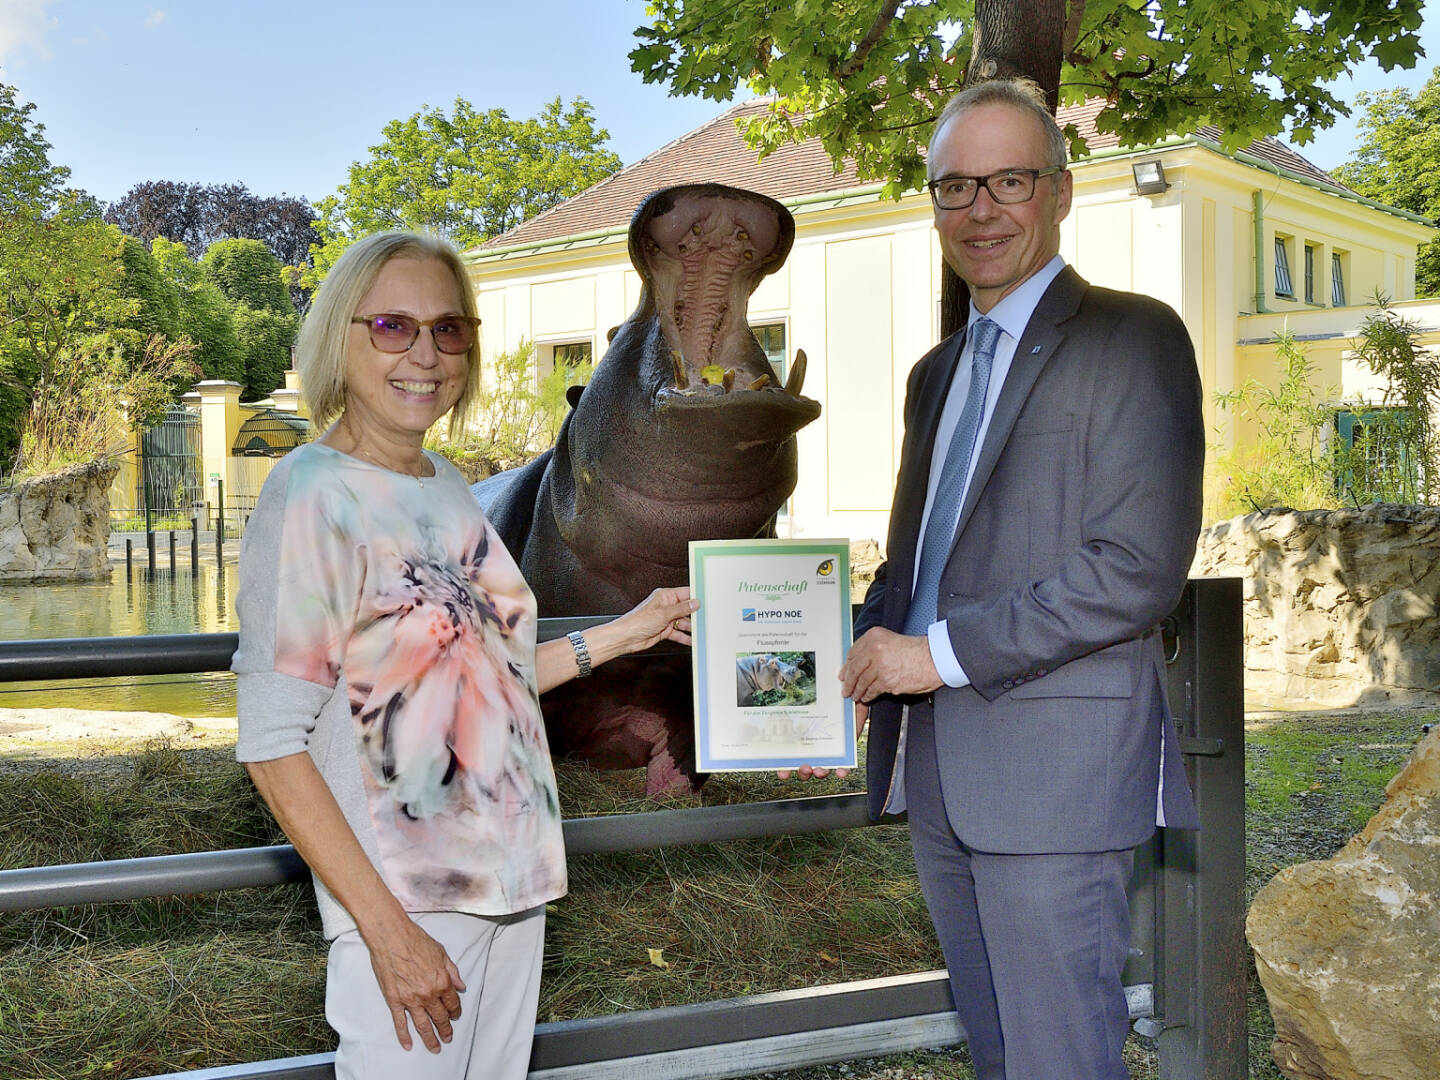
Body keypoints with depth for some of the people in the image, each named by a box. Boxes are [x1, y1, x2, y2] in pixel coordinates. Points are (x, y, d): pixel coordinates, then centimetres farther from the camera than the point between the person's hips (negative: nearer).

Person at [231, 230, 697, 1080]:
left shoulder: (447, 486, 8)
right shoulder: (313, 494, -14)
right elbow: (272, 746, -17)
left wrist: (621, 635, 13)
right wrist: (387, 929, -20)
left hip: (512, 879, 7)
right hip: (404, 904, -7)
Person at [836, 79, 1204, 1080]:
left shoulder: (1134, 337, -7)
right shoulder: (937, 373, 18)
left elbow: (1140, 566, -17)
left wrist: (943, 652, -16)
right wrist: (873, 642, 5)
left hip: (1055, 769, -7)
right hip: (935, 771, 8)